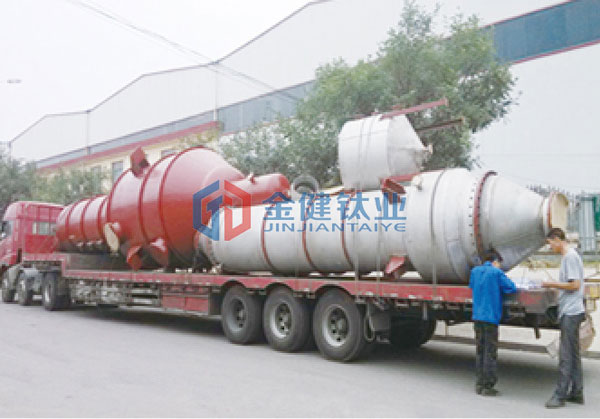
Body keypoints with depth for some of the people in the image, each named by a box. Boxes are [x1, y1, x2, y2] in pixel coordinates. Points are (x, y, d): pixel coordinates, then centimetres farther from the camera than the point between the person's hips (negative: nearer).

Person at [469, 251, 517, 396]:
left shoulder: (475, 271, 10)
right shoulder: (496, 272, -7)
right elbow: (511, 288, -8)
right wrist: (499, 288, 10)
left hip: (477, 317, 6)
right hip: (491, 317, -6)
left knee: (480, 351, 14)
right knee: (490, 353, 1)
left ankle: (479, 384, 18)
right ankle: (488, 386, 4)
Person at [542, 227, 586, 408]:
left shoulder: (570, 256, -13)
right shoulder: (568, 256, 16)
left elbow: (575, 285, -18)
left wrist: (552, 284, -11)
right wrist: (554, 287, 11)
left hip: (571, 312, -10)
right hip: (570, 311, 10)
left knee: (566, 355, -7)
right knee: (573, 354, 14)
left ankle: (560, 395, -3)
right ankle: (576, 393, 21)